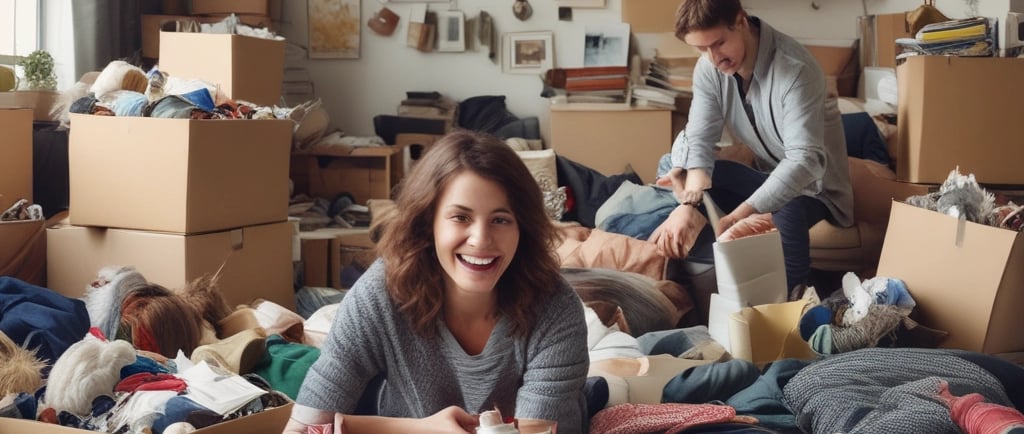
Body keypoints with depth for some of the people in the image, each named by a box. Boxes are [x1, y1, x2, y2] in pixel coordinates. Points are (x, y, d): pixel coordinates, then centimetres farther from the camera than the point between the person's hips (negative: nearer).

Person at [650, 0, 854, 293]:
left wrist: (736, 218, -50)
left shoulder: (795, 69, -30)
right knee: (670, 166, -4)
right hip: (767, 176, 7)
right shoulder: (709, 67, -10)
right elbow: (698, 140, -14)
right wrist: (689, 202, -35)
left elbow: (805, 160, -39)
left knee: (783, 215, -40)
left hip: (813, 184, -7)